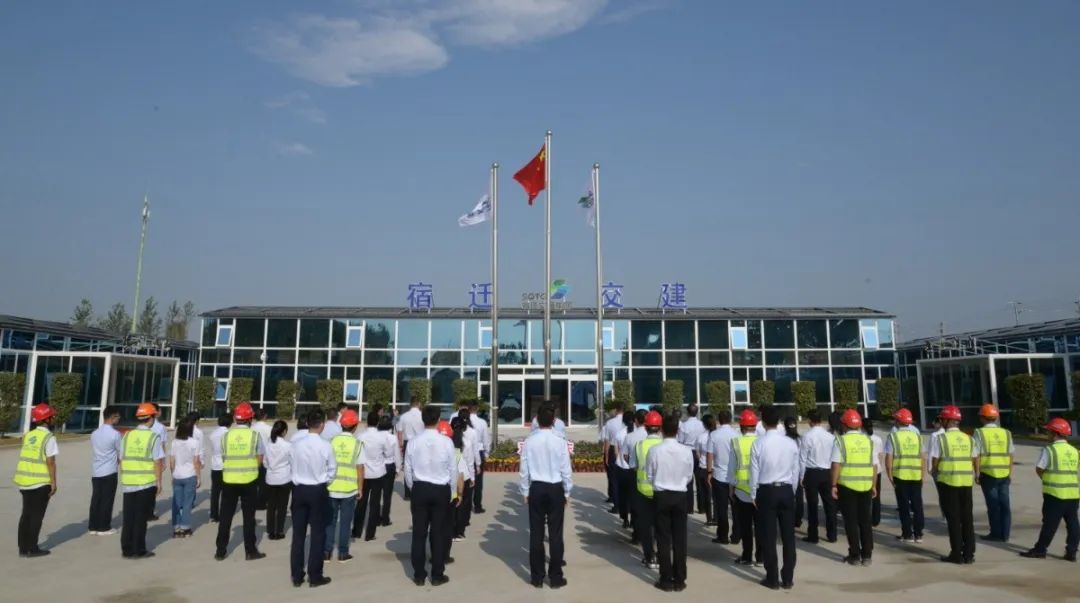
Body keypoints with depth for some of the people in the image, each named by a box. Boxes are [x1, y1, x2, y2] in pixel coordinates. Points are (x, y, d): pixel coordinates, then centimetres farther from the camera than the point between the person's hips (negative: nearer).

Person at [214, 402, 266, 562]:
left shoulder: (226, 436, -2)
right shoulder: (254, 436, -8)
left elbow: (223, 458, 4)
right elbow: (259, 460, -3)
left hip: (229, 480, 2)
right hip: (249, 480, -2)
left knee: (225, 516, 11)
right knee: (248, 517, 8)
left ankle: (220, 551, 17)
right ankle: (250, 551, 14)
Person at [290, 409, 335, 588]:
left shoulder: (296, 444, -8)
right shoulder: (325, 445, -14)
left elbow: (292, 466, 1)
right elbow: (332, 470, -4)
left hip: (299, 489, 3)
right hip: (318, 491, -3)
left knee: (298, 534, 11)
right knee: (318, 534, 8)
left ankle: (297, 576, 19)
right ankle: (315, 576, 13)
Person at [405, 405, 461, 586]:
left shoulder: (413, 441, -6)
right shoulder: (446, 442, -10)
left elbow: (408, 469, 1)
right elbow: (453, 469, -3)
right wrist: (453, 491, 11)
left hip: (420, 488, 1)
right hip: (441, 490, -1)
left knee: (419, 533, 9)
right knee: (438, 533, 7)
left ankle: (419, 575, 16)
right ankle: (437, 575, 14)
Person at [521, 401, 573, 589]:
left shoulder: (529, 441, -6)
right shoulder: (560, 441, -10)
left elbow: (524, 470, -1)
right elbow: (566, 469, -5)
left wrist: (525, 492, 11)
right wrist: (567, 492, 7)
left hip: (536, 489, 2)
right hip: (555, 489, -1)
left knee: (536, 533, 9)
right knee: (555, 534, 6)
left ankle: (537, 577, 17)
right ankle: (555, 577, 13)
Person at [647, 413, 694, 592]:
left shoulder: (654, 450, -14)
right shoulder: (686, 450, -10)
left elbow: (649, 476, -4)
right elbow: (689, 476, 1)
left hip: (661, 496, -1)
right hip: (680, 496, 1)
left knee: (664, 539, 7)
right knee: (680, 539, 9)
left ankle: (666, 580, 13)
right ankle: (679, 580, 15)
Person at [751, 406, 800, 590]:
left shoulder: (758, 444, -11)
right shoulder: (791, 443, -3)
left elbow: (754, 472, -6)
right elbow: (796, 471, 3)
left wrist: (753, 495, 7)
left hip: (766, 492, -2)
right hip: (786, 490, 3)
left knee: (768, 537, 6)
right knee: (788, 536, 10)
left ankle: (772, 579, 13)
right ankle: (787, 579, 16)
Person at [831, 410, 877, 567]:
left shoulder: (841, 441, -6)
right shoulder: (868, 440, 5)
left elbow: (836, 465, -12)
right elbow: (874, 465, 6)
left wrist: (834, 485, -6)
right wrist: (874, 485, 14)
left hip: (847, 485, -3)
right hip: (866, 486, 3)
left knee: (851, 521, 6)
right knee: (865, 520, 13)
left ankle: (855, 556, 10)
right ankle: (867, 555, 17)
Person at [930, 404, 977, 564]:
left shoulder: (940, 438, -9)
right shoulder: (968, 438, 6)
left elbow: (935, 462, -9)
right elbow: (973, 461, 7)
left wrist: (938, 473, 9)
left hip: (948, 482, -4)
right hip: (967, 482, 4)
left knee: (953, 519, 3)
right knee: (967, 518, 12)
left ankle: (957, 554, 7)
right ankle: (969, 554, 16)